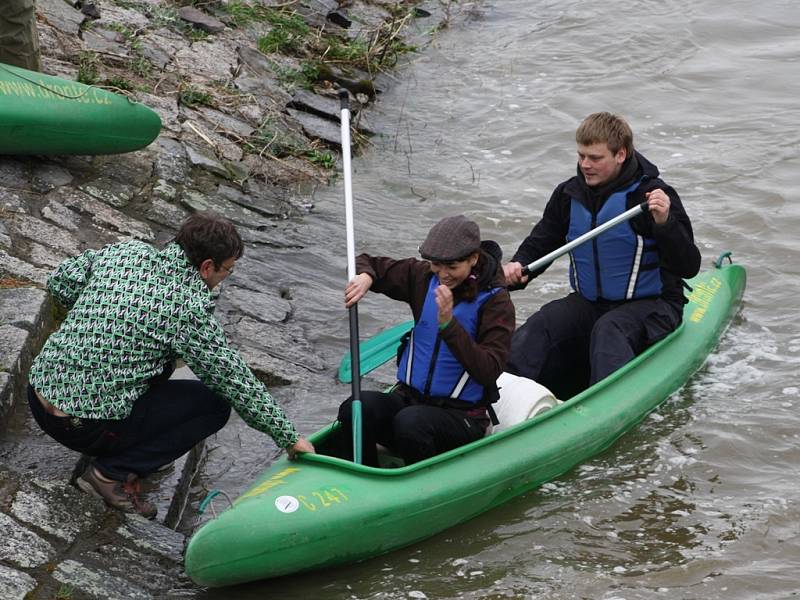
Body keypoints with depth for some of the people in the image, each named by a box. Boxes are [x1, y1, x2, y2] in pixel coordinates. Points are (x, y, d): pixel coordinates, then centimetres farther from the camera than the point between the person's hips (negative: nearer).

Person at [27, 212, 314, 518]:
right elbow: (235, 381, -9)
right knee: (215, 404, 4)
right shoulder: (188, 308, -14)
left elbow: (60, 282, 10)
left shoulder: (125, 251, 2)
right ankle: (112, 473, -3)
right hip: (86, 427, -8)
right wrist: (288, 437, 2)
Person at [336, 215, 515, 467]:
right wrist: (364, 277, -10)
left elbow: (489, 372, -21)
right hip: (408, 397, 5)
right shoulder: (424, 277, 4)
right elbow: (367, 263, 15)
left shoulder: (496, 301, -9)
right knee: (355, 409, -26)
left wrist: (448, 324, -29)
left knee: (411, 421, -36)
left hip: (461, 416, -4)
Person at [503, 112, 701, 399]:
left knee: (608, 330, -35)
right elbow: (540, 243, 15)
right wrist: (518, 268, -7)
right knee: (540, 325, -21)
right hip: (589, 303, 5)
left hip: (651, 305, -5)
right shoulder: (569, 194, 2)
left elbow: (689, 267, -17)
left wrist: (664, 223, -33)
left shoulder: (653, 195, -14)